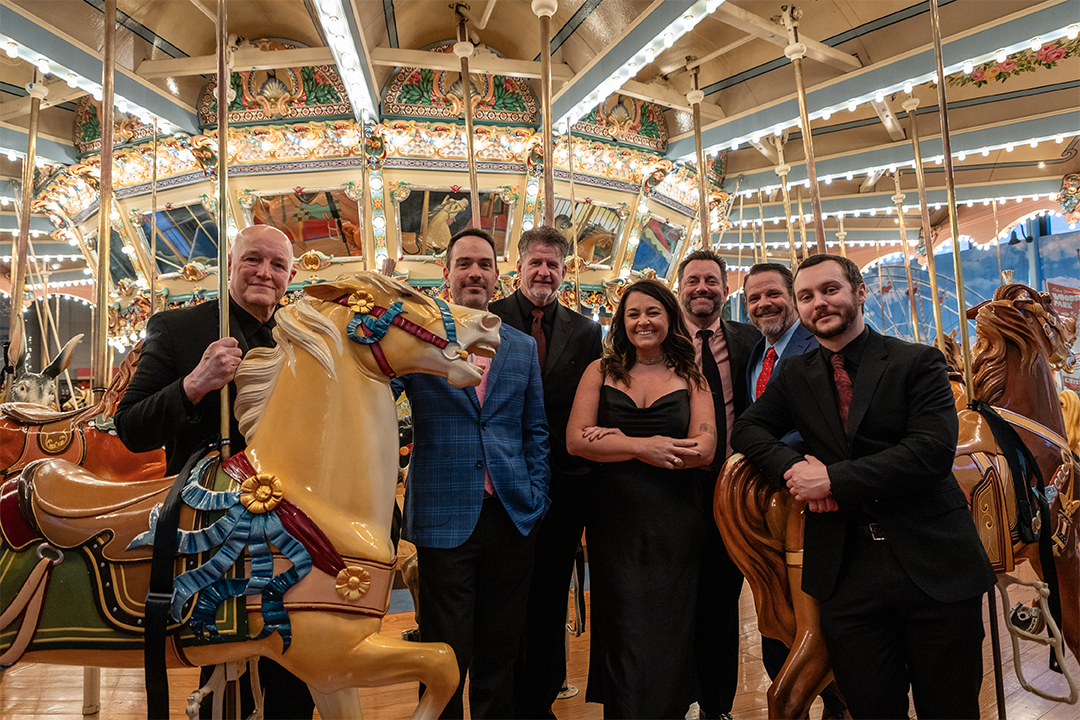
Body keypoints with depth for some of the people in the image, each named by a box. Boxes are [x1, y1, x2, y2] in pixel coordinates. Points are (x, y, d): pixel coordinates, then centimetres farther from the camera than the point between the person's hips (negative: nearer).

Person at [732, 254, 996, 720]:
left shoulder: (918, 362, -2)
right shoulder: (795, 375, 11)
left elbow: (933, 450, -14)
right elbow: (747, 430, 7)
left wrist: (832, 480, -18)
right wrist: (795, 469, -13)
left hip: (932, 564, -2)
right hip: (846, 572, 3)